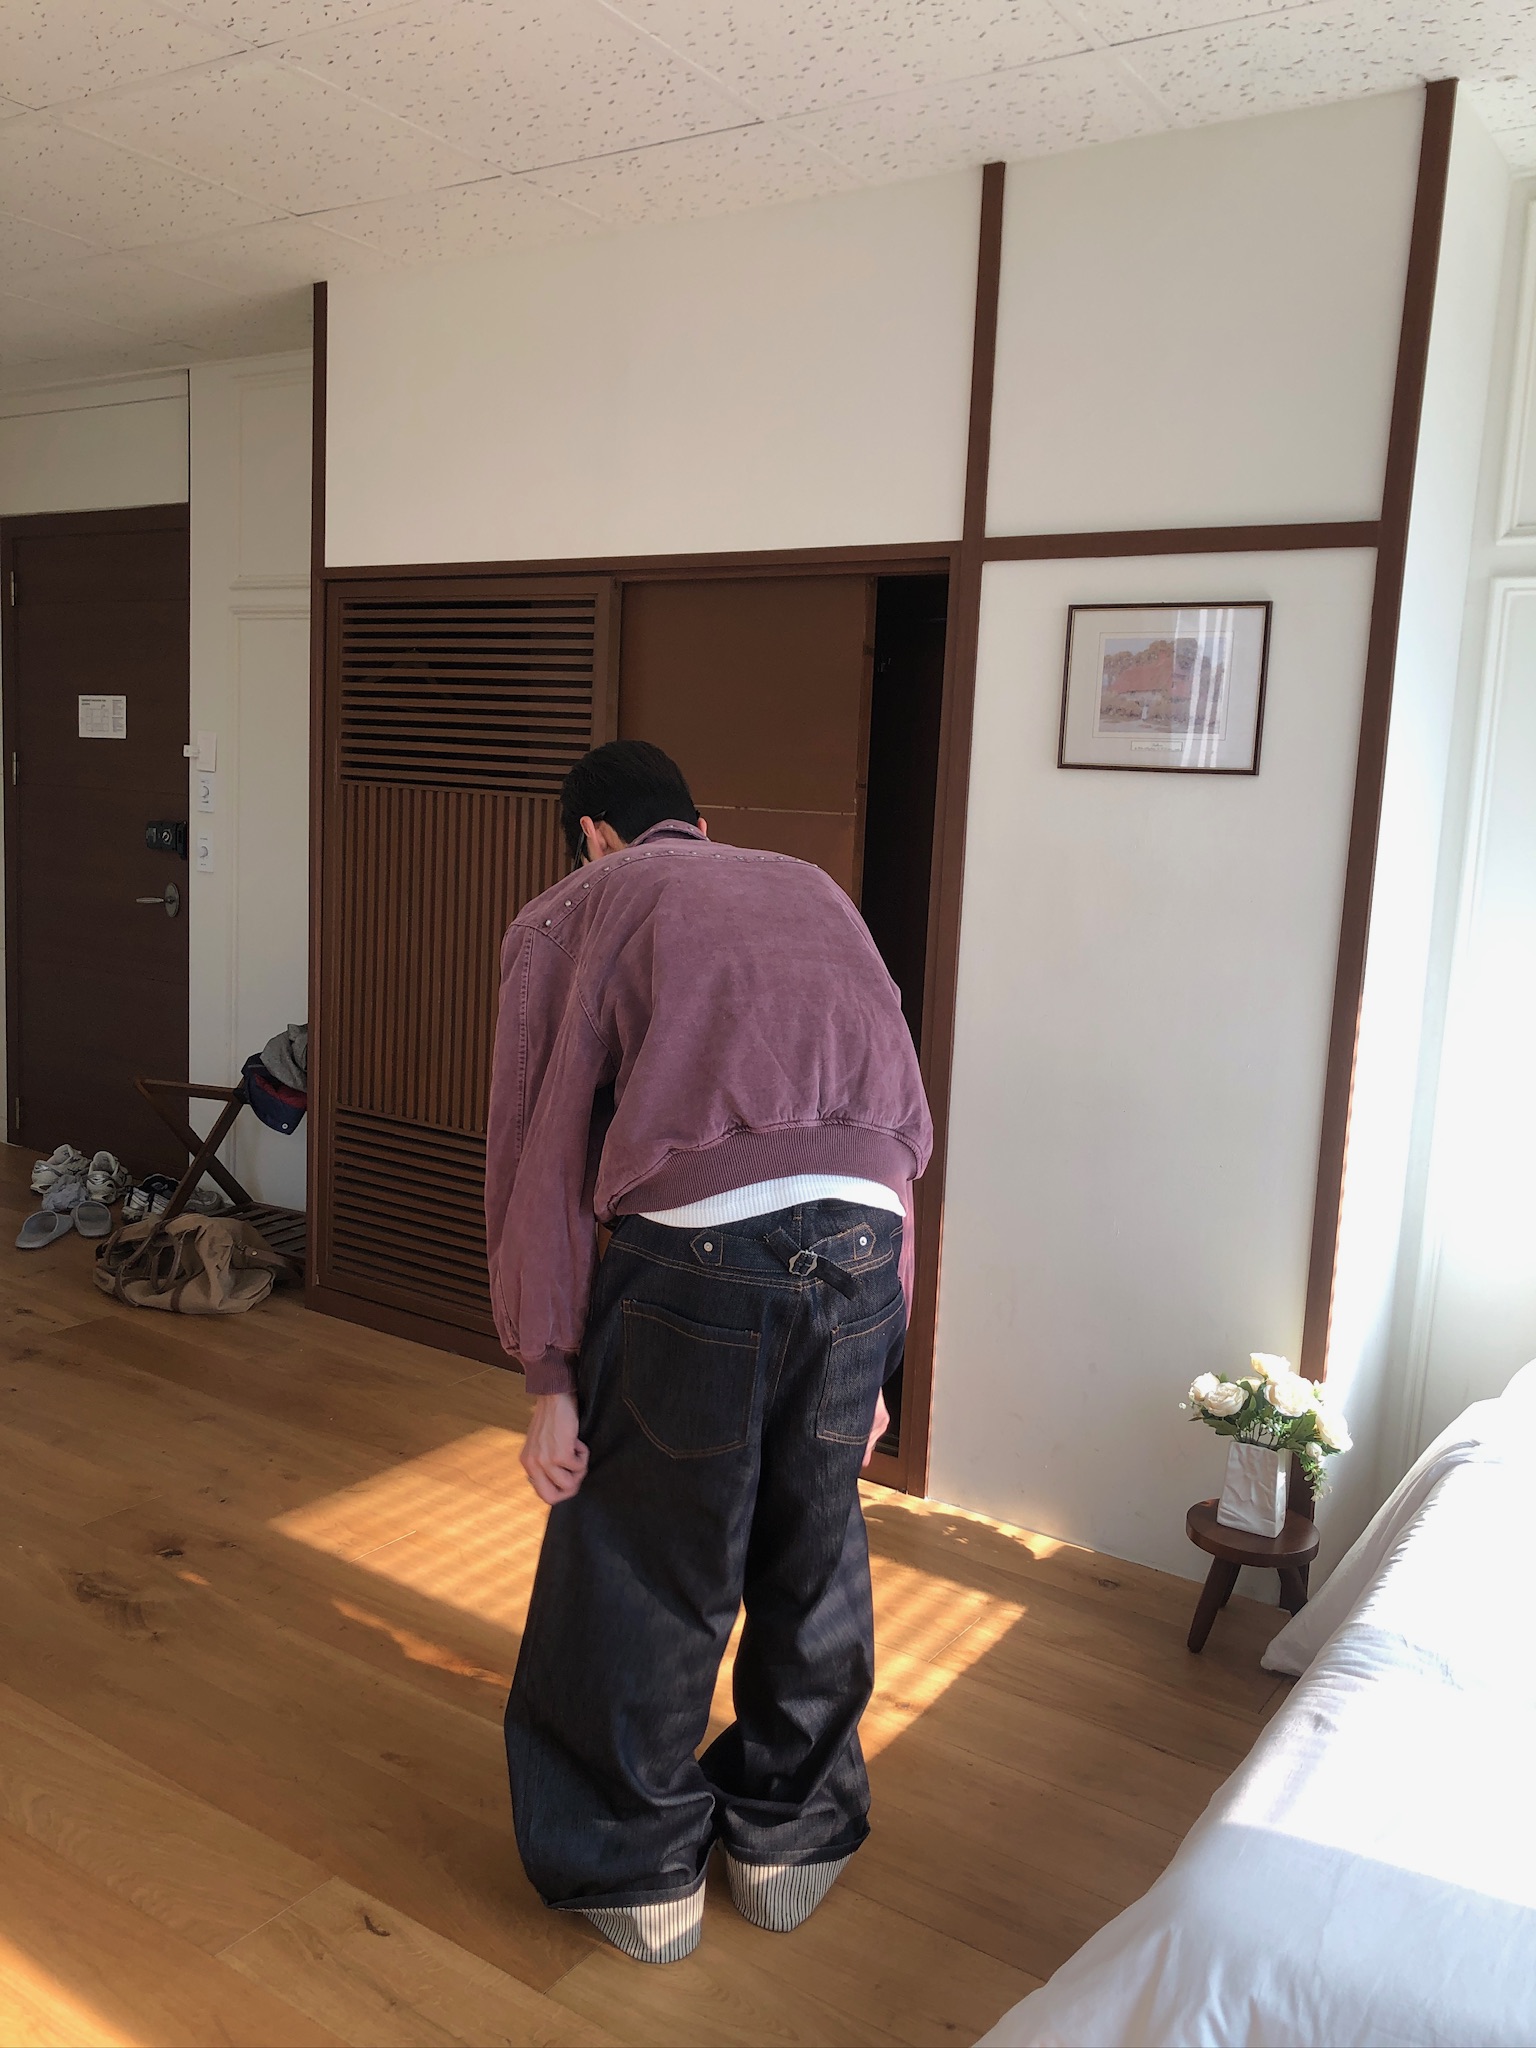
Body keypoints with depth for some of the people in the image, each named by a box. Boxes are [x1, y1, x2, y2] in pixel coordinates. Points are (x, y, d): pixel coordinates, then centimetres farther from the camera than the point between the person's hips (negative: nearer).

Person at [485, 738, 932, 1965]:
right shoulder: (815, 889, 27)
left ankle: (643, 1871, 36)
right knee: (816, 1553, 24)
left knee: (643, 1567, 17)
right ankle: (790, 1839, 43)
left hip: (695, 1245, -4)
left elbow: (537, 1158, 5)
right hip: (861, 1237, 5)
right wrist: (875, 1359, 27)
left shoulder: (568, 916, 15)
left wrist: (551, 1381, 10)